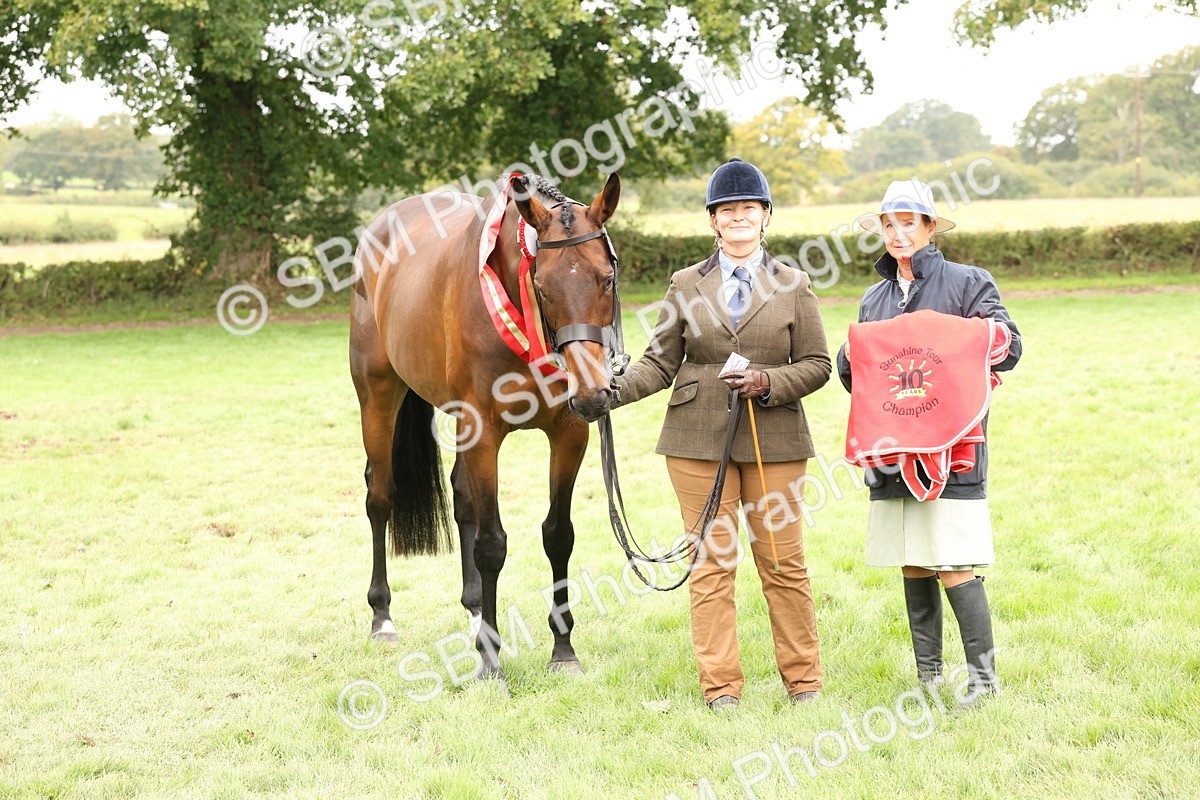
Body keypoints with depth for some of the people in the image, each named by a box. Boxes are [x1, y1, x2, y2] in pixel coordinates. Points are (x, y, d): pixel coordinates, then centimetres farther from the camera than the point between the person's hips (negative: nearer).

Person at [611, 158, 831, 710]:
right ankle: (720, 686, 9)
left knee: (783, 562, 4)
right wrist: (616, 391, -10)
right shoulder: (686, 285, 9)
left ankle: (803, 680, 16)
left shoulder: (792, 285, 7)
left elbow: (817, 364, 4)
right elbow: (661, 361, 7)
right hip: (699, 441, 1)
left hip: (774, 440, 0)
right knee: (710, 563, 1)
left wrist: (768, 383, -13)